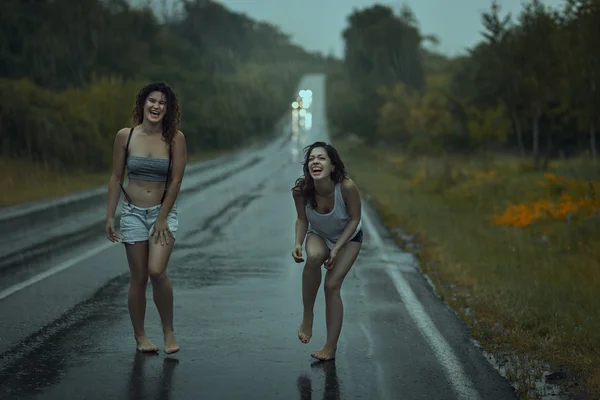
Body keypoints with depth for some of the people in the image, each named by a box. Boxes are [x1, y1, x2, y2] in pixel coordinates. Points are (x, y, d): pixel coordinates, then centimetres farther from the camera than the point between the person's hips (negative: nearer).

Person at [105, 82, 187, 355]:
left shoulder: (175, 138, -6)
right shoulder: (125, 136, -2)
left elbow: (176, 181, -6)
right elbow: (116, 177, 3)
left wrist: (162, 219, -9)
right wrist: (109, 216, 0)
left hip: (163, 212, -1)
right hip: (133, 212, 1)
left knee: (157, 272, -18)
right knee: (138, 278, 4)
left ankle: (168, 331, 1)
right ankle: (139, 335, 20)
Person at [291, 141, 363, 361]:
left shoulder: (347, 187, -35)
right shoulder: (301, 190, -28)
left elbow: (355, 219, -19)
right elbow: (302, 219, -10)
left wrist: (337, 248, -25)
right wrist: (298, 244, -27)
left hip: (348, 238, -1)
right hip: (318, 235, 1)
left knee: (332, 285, -12)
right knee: (314, 256, -33)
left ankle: (331, 347, 1)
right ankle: (307, 316, -16)